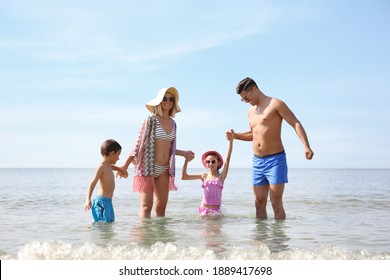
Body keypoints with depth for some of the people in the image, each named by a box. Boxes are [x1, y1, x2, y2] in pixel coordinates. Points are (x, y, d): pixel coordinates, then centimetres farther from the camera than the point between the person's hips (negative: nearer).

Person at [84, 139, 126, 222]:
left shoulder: (108, 166, 16)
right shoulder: (101, 167, -12)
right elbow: (92, 183, -22)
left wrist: (120, 169, 63)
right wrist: (88, 200, -33)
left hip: (108, 201, 10)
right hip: (102, 202, -10)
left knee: (111, 221, 11)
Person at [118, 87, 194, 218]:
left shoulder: (173, 123, 12)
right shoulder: (151, 120, -6)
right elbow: (139, 144, -6)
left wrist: (184, 153, 15)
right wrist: (126, 165, -9)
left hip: (164, 169, 6)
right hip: (148, 167, -6)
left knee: (162, 205, 6)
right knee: (146, 205, -7)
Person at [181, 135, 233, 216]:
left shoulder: (221, 176, 2)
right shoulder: (204, 176, 8)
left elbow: (227, 159, -9)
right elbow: (184, 177, 7)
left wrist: (230, 141, -18)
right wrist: (186, 160, -3)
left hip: (216, 209, -1)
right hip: (204, 208, 1)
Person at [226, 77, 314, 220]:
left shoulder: (275, 104, -6)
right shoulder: (251, 111, 17)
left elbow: (296, 124, -12)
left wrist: (306, 146, -25)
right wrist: (235, 136, 12)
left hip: (275, 160, -7)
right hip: (257, 161, 7)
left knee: (276, 203, -7)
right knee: (259, 202, 6)